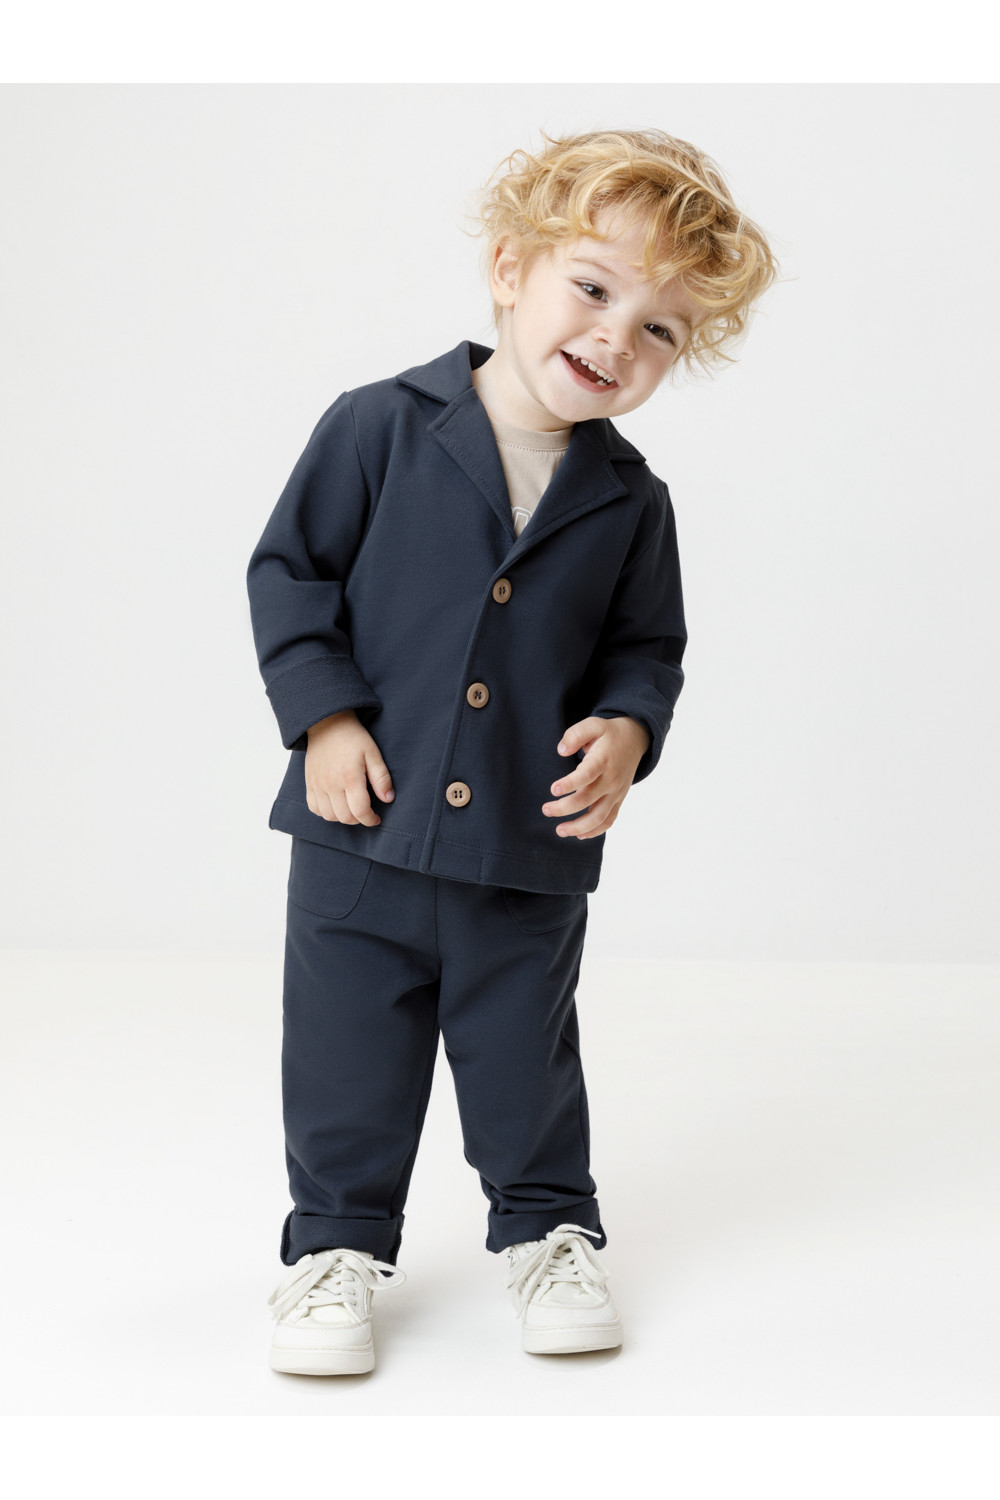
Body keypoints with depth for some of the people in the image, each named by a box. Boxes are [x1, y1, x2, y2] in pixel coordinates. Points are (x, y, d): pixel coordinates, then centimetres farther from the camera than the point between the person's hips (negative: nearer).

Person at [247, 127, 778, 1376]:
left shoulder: (630, 501, 0)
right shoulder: (381, 427, -9)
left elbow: (647, 645, 10)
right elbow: (290, 570, -3)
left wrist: (627, 726, -10)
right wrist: (325, 715, -12)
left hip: (532, 850, 2)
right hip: (365, 827, -1)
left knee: (526, 1063, 15)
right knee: (348, 1061, 9)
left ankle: (548, 1227, 36)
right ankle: (338, 1239, 27)